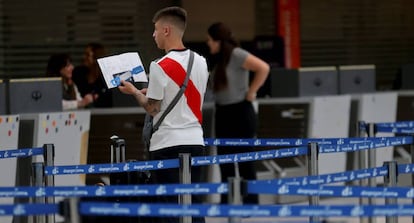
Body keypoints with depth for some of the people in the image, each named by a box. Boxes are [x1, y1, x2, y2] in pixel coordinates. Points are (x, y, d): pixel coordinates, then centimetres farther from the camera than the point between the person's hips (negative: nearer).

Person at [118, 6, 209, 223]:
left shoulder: (160, 66, -13)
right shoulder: (201, 62, 7)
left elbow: (152, 108, -7)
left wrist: (134, 92, 10)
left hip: (167, 144, -6)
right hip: (195, 141, 6)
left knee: (171, 205, -1)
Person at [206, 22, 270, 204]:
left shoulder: (236, 55, -14)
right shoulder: (218, 59, 10)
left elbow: (263, 68, -23)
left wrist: (251, 92, -17)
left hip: (240, 112, -9)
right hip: (222, 113, 9)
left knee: (245, 160, -2)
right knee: (225, 161, 11)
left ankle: (250, 202, 4)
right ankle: (226, 203, 17)